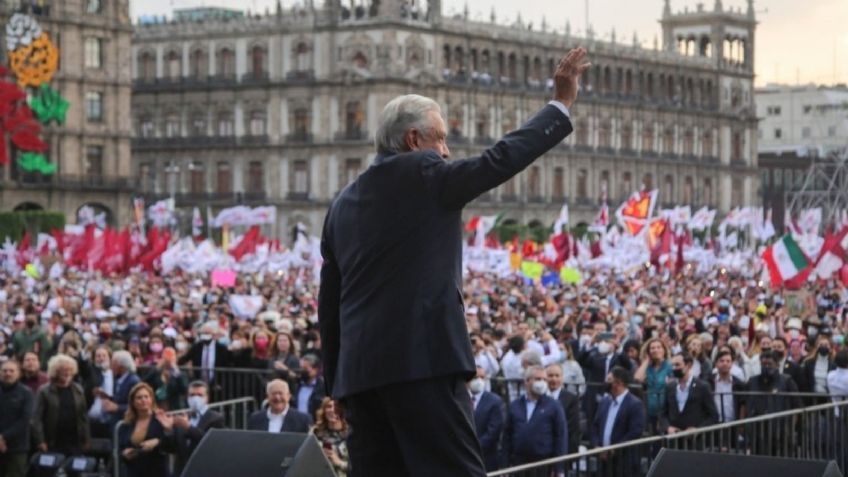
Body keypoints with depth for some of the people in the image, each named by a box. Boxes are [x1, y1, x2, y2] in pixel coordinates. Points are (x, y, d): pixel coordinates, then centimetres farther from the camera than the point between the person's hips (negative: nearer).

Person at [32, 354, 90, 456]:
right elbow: (37, 418, -5)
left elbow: (84, 416, 12)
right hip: (53, 444, -3)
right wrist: (40, 441, -12)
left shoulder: (78, 391, 11)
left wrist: (86, 440, 7)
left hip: (74, 443, 3)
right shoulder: (44, 392, -1)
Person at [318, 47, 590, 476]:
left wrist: (338, 385, 23)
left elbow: (329, 306, 19)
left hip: (360, 367, 8)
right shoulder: (421, 172, -1)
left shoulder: (343, 204, 19)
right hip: (421, 359, -7)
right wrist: (562, 103, 4)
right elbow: (501, 159, -5)